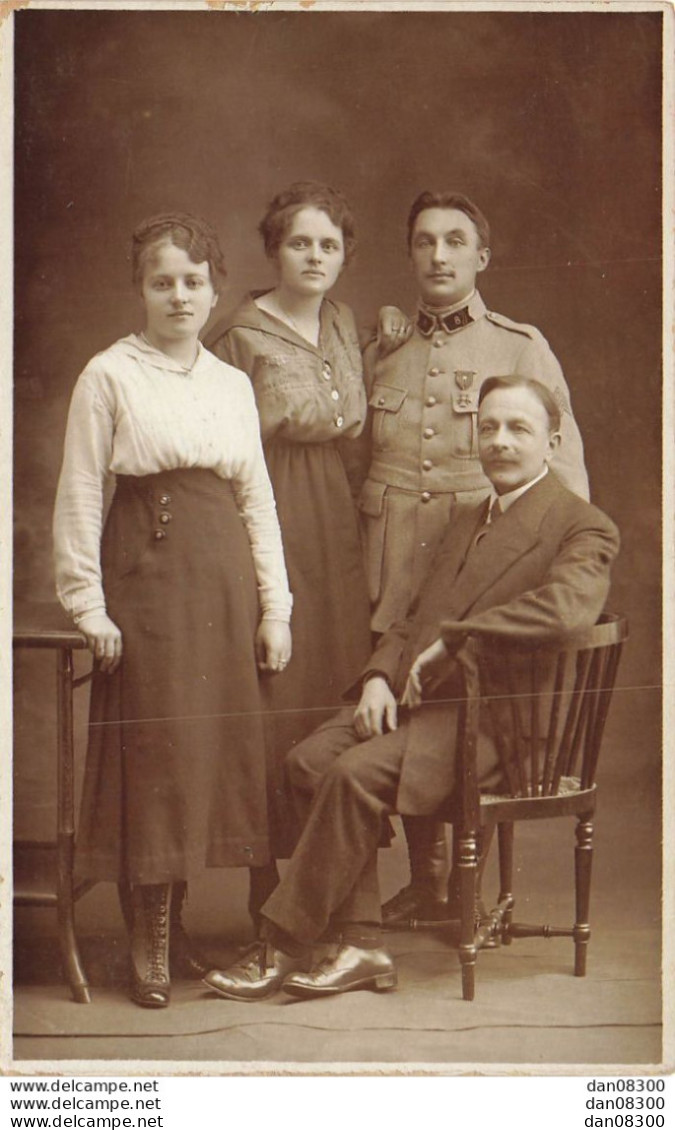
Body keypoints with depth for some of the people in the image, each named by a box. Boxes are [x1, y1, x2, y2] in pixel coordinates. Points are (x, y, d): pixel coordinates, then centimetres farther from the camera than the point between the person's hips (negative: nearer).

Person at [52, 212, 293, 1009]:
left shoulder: (232, 383, 13)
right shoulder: (109, 375, -1)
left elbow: (258, 499, 13)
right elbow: (78, 497, -4)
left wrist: (274, 606, 7)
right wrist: (89, 607, -10)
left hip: (225, 582, 5)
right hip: (146, 576, -5)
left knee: (221, 747, 5)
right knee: (152, 752, -3)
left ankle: (173, 922, 20)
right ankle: (148, 946, 8)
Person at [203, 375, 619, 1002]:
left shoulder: (584, 527, -3)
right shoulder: (465, 519, 24)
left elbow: (566, 605, -25)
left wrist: (449, 642, -21)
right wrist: (380, 676, 0)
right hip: (417, 697, 8)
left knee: (355, 773, -27)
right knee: (311, 757, -16)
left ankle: (283, 947, -13)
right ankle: (362, 946, -10)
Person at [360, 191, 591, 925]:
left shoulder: (522, 349, 4)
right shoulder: (379, 355, 14)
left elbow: (564, 471, 4)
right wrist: (358, 571, 10)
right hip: (395, 576, 3)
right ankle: (425, 880, 21)